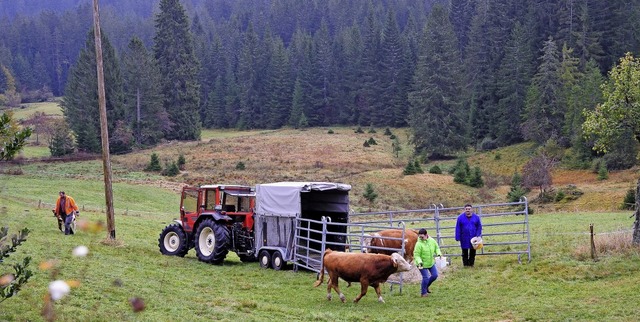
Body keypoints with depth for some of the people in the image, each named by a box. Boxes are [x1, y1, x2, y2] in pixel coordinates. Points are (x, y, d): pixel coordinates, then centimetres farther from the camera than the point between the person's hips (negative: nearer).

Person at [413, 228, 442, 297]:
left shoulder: (432, 241, -8)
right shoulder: (419, 244, -23)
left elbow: (437, 248, 10)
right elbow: (416, 255, -20)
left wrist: (439, 253, -9)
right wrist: (419, 262, -35)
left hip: (431, 262, 6)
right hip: (422, 264, -6)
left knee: (435, 275, 9)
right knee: (426, 278, -7)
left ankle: (426, 286, 33)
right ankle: (423, 292, 14)